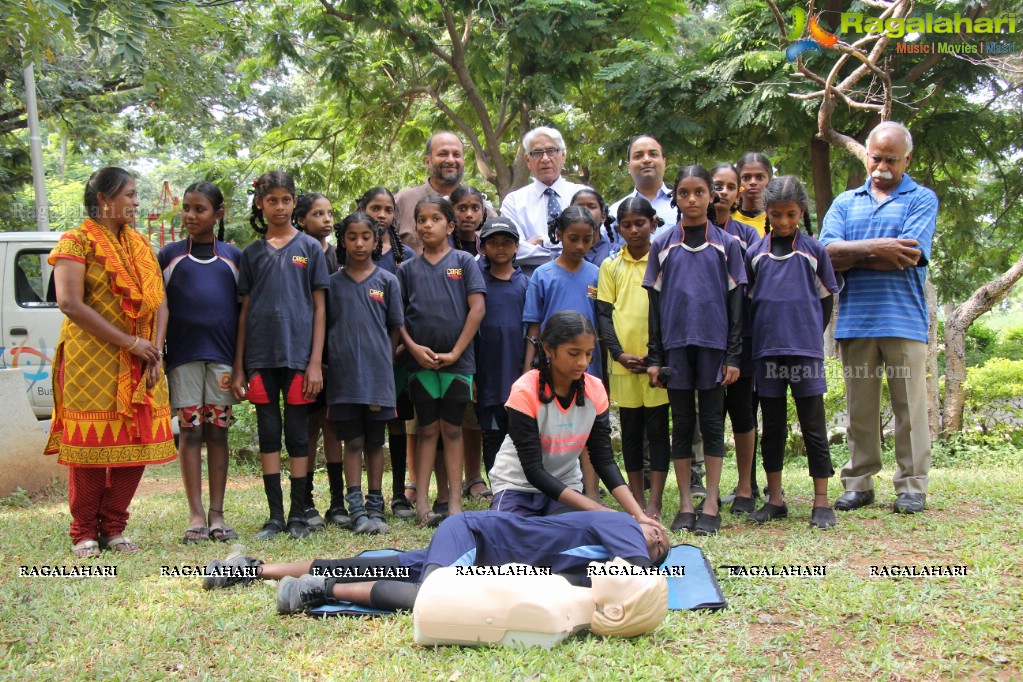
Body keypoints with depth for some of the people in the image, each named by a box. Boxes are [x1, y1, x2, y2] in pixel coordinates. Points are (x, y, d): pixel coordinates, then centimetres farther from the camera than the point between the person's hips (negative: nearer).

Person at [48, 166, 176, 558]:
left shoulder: (141, 245, 16)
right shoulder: (77, 243, -4)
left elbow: (159, 302, 11)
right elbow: (70, 304, -15)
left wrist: (155, 350, -5)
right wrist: (129, 342, -16)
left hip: (140, 364, 6)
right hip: (91, 360, -6)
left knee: (138, 442, 3)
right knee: (92, 444, -2)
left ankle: (113, 527, 14)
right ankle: (85, 533, 9)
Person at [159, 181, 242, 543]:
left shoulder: (233, 256, 9)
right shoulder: (170, 254, 8)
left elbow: (244, 308, 10)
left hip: (222, 354, 1)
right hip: (183, 354, 0)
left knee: (218, 432, 3)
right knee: (190, 431, 0)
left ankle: (217, 514, 6)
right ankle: (196, 515, 3)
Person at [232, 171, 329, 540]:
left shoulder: (310, 248, 4)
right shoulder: (252, 253, 9)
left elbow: (319, 308, 2)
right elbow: (244, 311, 9)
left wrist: (316, 362, -6)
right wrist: (238, 367, 4)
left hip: (298, 353, -2)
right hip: (261, 355, 2)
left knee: (297, 432, 3)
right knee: (268, 432, 5)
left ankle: (298, 514, 10)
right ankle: (275, 515, 11)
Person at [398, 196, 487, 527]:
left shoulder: (464, 262, 3)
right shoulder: (408, 268, 9)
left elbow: (478, 308, -4)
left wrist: (455, 352, -9)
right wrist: (413, 347, -9)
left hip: (457, 361, -1)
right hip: (420, 361, 1)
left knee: (452, 429, 5)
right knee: (427, 430, 6)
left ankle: (455, 501, 8)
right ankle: (421, 502, 7)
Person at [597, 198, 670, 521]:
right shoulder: (611, 266, 9)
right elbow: (604, 314, 6)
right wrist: (619, 353, -7)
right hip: (623, 362, 2)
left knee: (657, 429, 0)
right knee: (631, 430, 8)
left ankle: (654, 504, 2)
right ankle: (637, 499, 17)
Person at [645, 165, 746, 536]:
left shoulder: (726, 244, 5)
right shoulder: (662, 245, 7)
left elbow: (736, 300, 4)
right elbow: (654, 302, 7)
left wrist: (733, 355, -3)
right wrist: (654, 357, 2)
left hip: (714, 343, -1)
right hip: (676, 344, 1)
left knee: (712, 423, 3)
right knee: (682, 425, 5)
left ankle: (711, 505, 8)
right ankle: (685, 505, 10)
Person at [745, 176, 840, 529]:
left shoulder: (814, 250, 3)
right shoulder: (754, 253, 7)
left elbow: (826, 299, 9)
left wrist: (811, 334, 4)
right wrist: (761, 334, 6)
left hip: (806, 348, -2)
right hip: (767, 350, 2)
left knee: (813, 426, 1)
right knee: (772, 426, 9)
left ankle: (821, 501, 7)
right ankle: (775, 499, 17)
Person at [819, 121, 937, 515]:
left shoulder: (921, 199, 6)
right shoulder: (845, 202, 16)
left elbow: (909, 256, -10)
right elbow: (827, 253, 0)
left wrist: (851, 255, -4)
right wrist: (875, 248, -11)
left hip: (903, 320, -3)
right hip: (855, 320, 3)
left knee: (910, 405, 0)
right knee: (860, 407, 8)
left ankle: (912, 486, 8)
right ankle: (858, 483, 14)